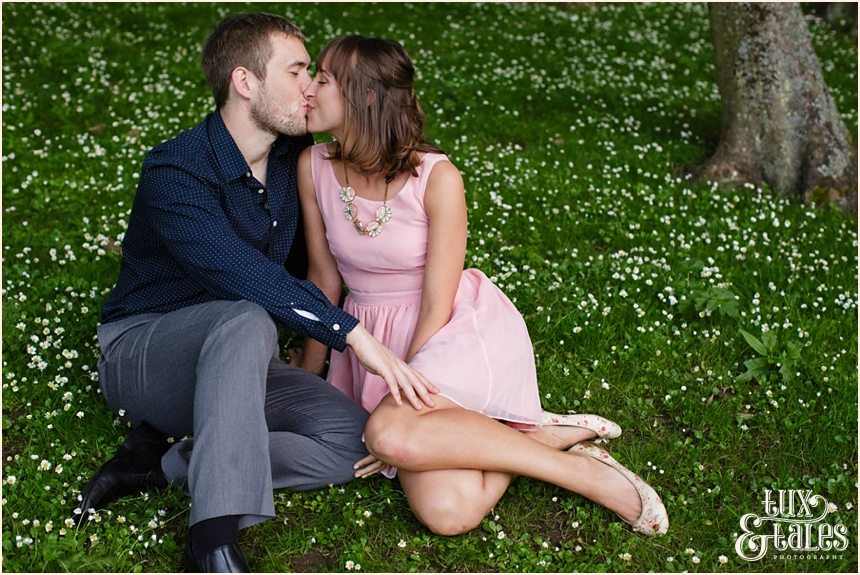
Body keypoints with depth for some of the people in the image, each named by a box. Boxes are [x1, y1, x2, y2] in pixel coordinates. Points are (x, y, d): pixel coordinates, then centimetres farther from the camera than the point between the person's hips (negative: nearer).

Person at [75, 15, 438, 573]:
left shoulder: (294, 156, 1)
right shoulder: (176, 173, -21)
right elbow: (246, 277, -35)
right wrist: (353, 333, -41)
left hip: (230, 360, 7)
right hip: (141, 353, -6)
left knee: (357, 440, -16)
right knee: (247, 322, -40)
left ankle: (165, 462, -15)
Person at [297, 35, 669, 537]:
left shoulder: (436, 177, -16)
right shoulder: (314, 167, -4)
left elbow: (436, 306, -13)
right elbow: (324, 276, 7)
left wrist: (401, 401, -16)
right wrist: (308, 373, 14)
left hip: (457, 329, -3)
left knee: (391, 433, -37)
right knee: (447, 512, -25)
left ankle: (580, 469, -18)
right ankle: (542, 437, 2)